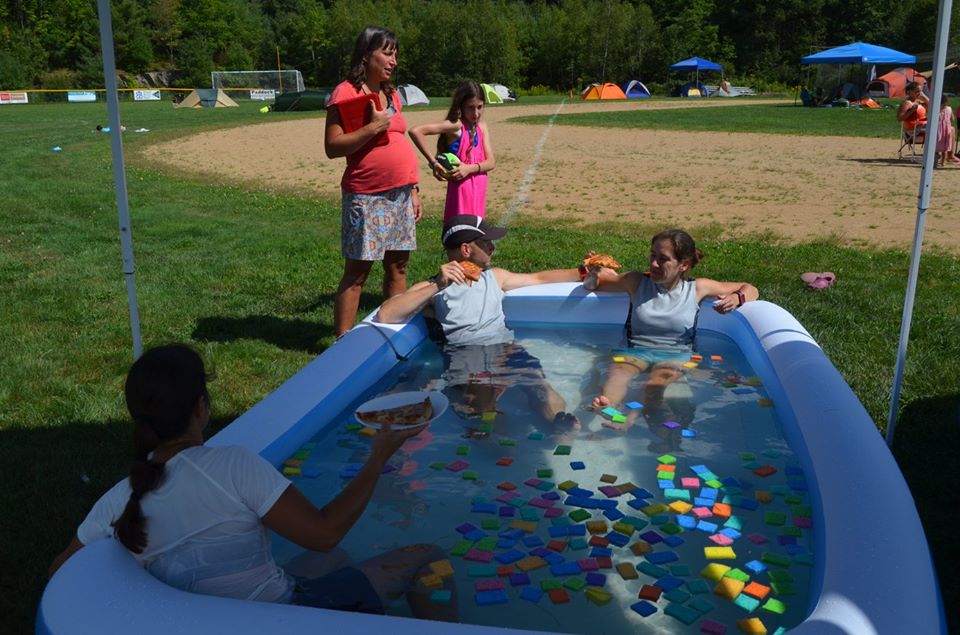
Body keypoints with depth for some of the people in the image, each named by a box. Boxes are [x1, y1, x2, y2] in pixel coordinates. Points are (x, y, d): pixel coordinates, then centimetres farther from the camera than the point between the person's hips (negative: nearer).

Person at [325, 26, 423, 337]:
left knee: (398, 266, 10)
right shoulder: (345, 93, -8)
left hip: (401, 194, 7)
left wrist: (413, 190, 15)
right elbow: (332, 147, -14)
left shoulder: (390, 94, 16)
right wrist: (373, 128, -21)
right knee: (357, 272, -3)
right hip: (366, 197, -7)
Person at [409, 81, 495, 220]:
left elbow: (491, 162, 1)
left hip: (479, 191, 7)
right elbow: (416, 132, -24)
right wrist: (433, 162, -19)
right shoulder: (455, 125, -13)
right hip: (461, 190, -7)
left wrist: (470, 168, -18)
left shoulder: (482, 127, 8)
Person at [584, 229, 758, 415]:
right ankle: (607, 408, -65)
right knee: (617, 374, -36)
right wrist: (593, 276, -2)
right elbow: (591, 286, 22)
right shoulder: (636, 282, 10)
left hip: (675, 355, -1)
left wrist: (737, 298, -7)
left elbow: (751, 290, 16)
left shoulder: (696, 288, 8)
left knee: (654, 387, -37)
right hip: (636, 351, 1)